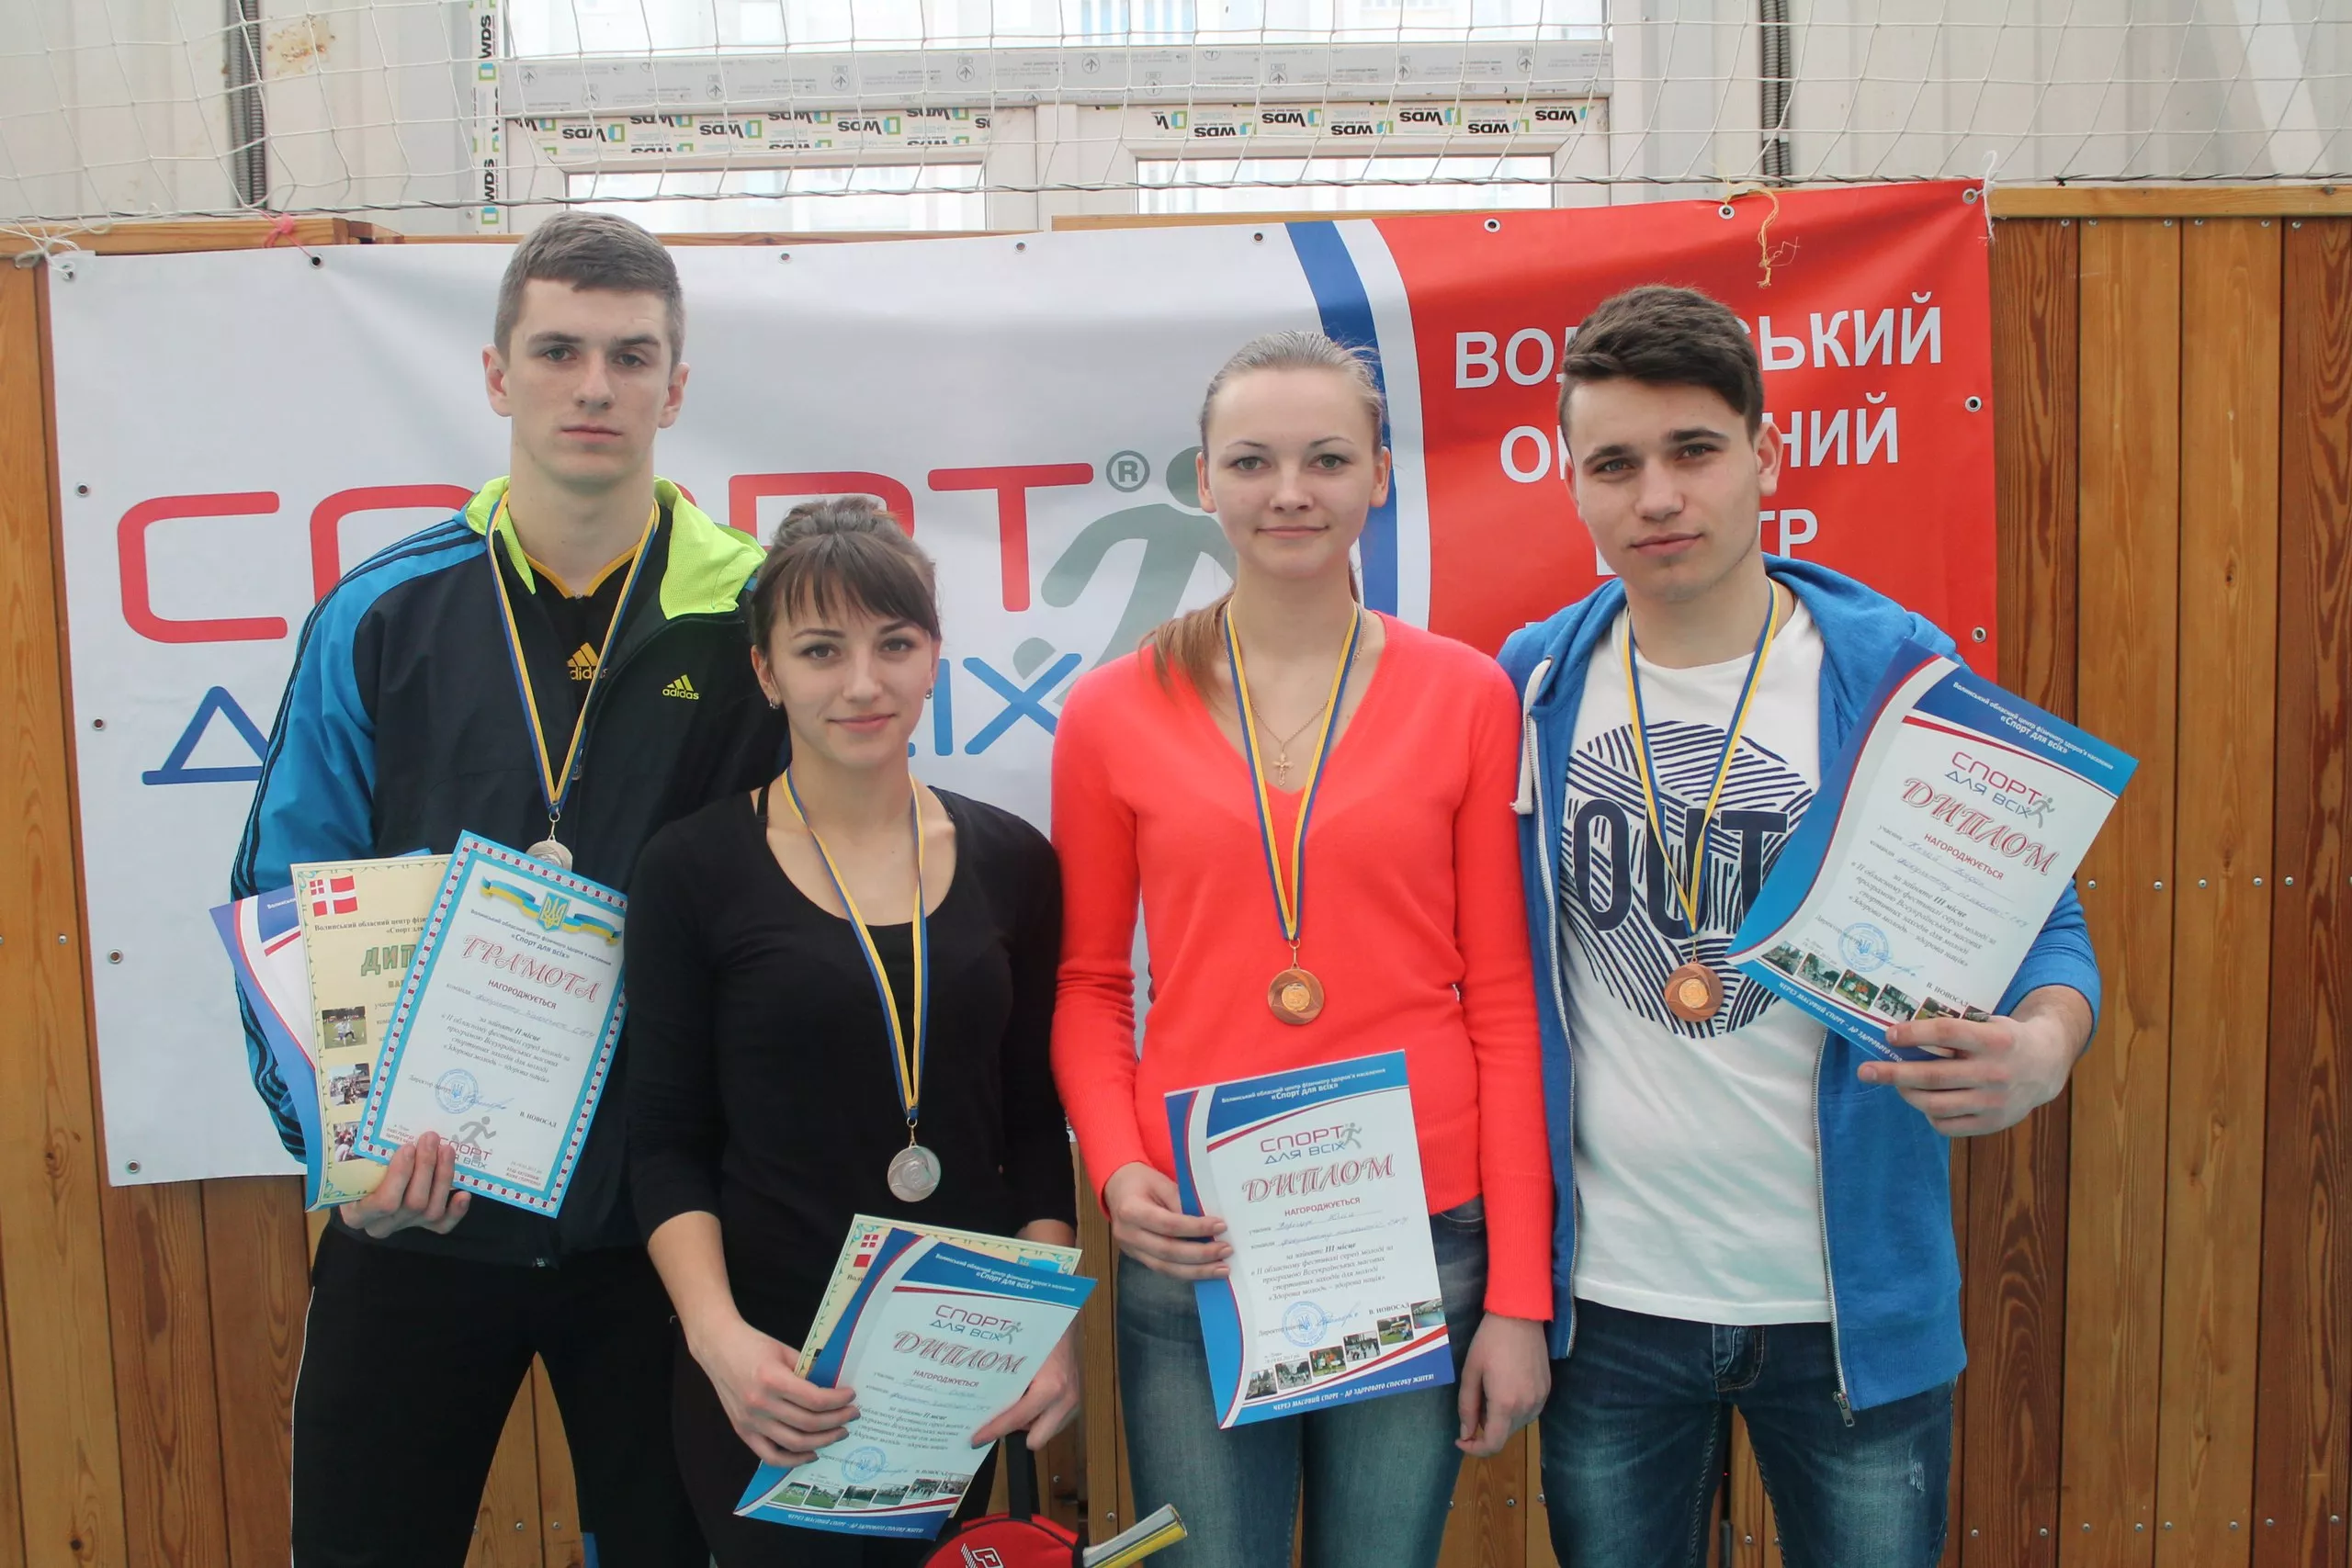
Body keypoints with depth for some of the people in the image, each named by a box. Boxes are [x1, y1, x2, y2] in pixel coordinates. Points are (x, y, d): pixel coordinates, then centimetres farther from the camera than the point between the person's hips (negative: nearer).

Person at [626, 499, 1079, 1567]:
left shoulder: (1010, 863, 3)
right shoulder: (694, 870, -5)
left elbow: (1034, 1125, 7)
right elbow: (669, 1143, -4)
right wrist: (718, 1337, -17)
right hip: (772, 1376, -3)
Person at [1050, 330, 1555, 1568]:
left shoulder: (1467, 697, 0)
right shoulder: (1113, 711, 1)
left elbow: (1501, 1003, 1)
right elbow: (1090, 984, 8)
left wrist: (1518, 1294, -1)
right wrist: (1116, 1167, -10)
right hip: (1193, 1247, 0)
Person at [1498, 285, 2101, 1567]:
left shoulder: (1894, 671, -6)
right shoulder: (1534, 686, 0)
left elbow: (2038, 926, -1)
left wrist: (2040, 1047, -24)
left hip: (1856, 1300, -1)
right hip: (1607, 1295, 2)